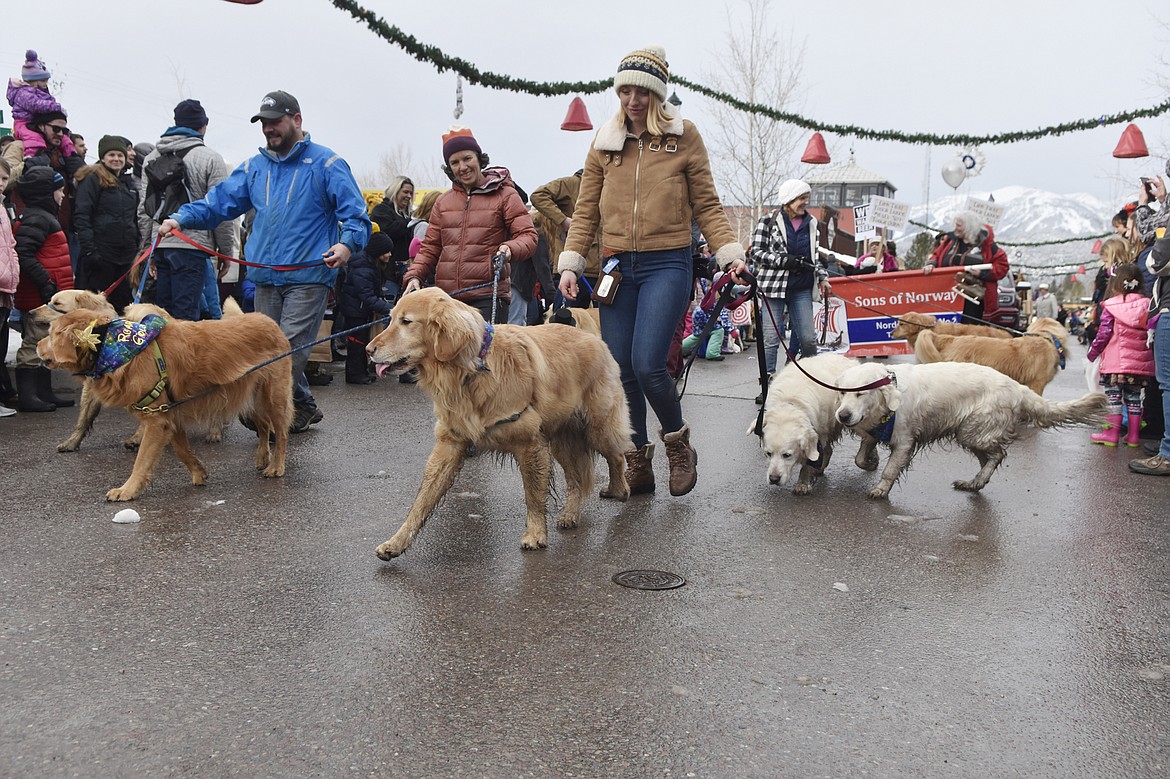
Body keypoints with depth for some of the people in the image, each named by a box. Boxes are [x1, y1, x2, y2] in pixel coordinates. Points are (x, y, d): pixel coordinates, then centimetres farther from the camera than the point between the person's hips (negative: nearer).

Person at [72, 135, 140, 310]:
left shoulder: (128, 182, 18)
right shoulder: (92, 179, -3)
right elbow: (81, 216, -11)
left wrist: (137, 246, 16)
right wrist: (89, 249, -19)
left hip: (126, 254, 7)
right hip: (101, 254, -7)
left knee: (123, 303, 10)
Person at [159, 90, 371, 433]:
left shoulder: (326, 163, -1)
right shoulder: (255, 167, 16)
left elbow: (355, 212, -5)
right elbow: (219, 200, 14)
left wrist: (347, 243, -24)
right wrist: (182, 217, -1)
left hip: (309, 275, -6)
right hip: (265, 277, 6)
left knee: (289, 350, -11)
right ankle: (303, 409, 24)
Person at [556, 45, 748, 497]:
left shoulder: (684, 136, 3)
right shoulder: (605, 142, 11)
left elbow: (706, 205, 4)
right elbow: (586, 210, 10)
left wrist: (730, 252, -7)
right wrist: (570, 263, 0)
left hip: (667, 264, -3)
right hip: (617, 268, 4)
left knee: (648, 365, -16)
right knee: (620, 371, 3)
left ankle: (678, 444, 11)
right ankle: (638, 466, 17)